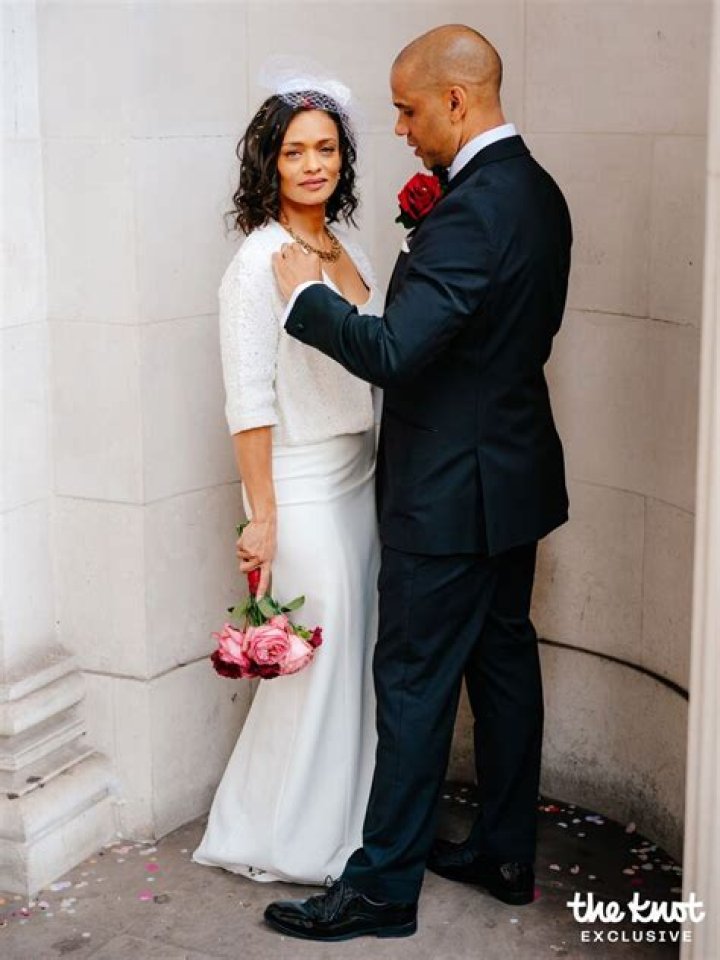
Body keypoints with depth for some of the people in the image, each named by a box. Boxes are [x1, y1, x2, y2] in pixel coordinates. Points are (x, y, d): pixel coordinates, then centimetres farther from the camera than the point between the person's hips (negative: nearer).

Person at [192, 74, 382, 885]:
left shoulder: (346, 248, 9)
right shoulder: (259, 262, -14)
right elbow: (248, 402, -16)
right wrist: (261, 517, -17)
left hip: (360, 481, 8)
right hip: (302, 490, -7)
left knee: (355, 655, 14)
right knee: (313, 659, 1)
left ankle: (344, 813, 31)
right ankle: (288, 839, 19)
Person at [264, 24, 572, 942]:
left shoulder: (469, 212, -24)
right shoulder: (538, 192, 8)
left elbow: (390, 351, -29)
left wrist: (307, 295, -14)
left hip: (452, 495, -10)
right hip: (517, 474, 10)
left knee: (414, 684, 0)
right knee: (504, 659, 16)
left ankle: (384, 885, 12)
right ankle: (507, 852, 30)